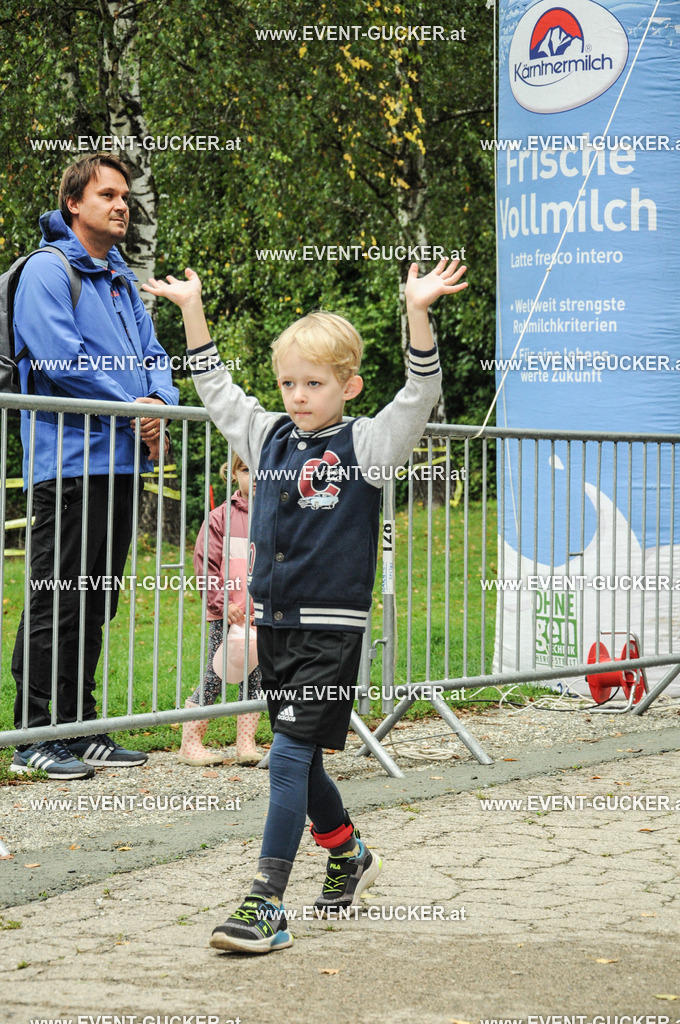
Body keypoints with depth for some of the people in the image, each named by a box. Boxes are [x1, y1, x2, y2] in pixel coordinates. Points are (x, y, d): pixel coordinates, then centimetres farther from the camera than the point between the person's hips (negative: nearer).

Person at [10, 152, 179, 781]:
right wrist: (133, 408, -12)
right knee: (57, 603, -7)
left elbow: (152, 355, 18)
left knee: (96, 604, 11)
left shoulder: (124, 281, 19)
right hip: (70, 462, -8)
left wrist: (161, 403, -4)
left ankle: (79, 729, 18)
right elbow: (59, 356, -17)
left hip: (123, 463, 8)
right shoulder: (48, 270, -7)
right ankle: (35, 737, -3)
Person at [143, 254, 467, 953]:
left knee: (291, 755, -13)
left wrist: (417, 312, -30)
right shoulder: (269, 438, 10)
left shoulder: (365, 446, -5)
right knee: (299, 755, 15)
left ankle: (265, 907, -16)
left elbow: (420, 396, -17)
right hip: (274, 620, 6)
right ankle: (348, 855, 39)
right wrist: (192, 307, 15)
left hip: (332, 626, -6)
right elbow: (215, 388, 20)